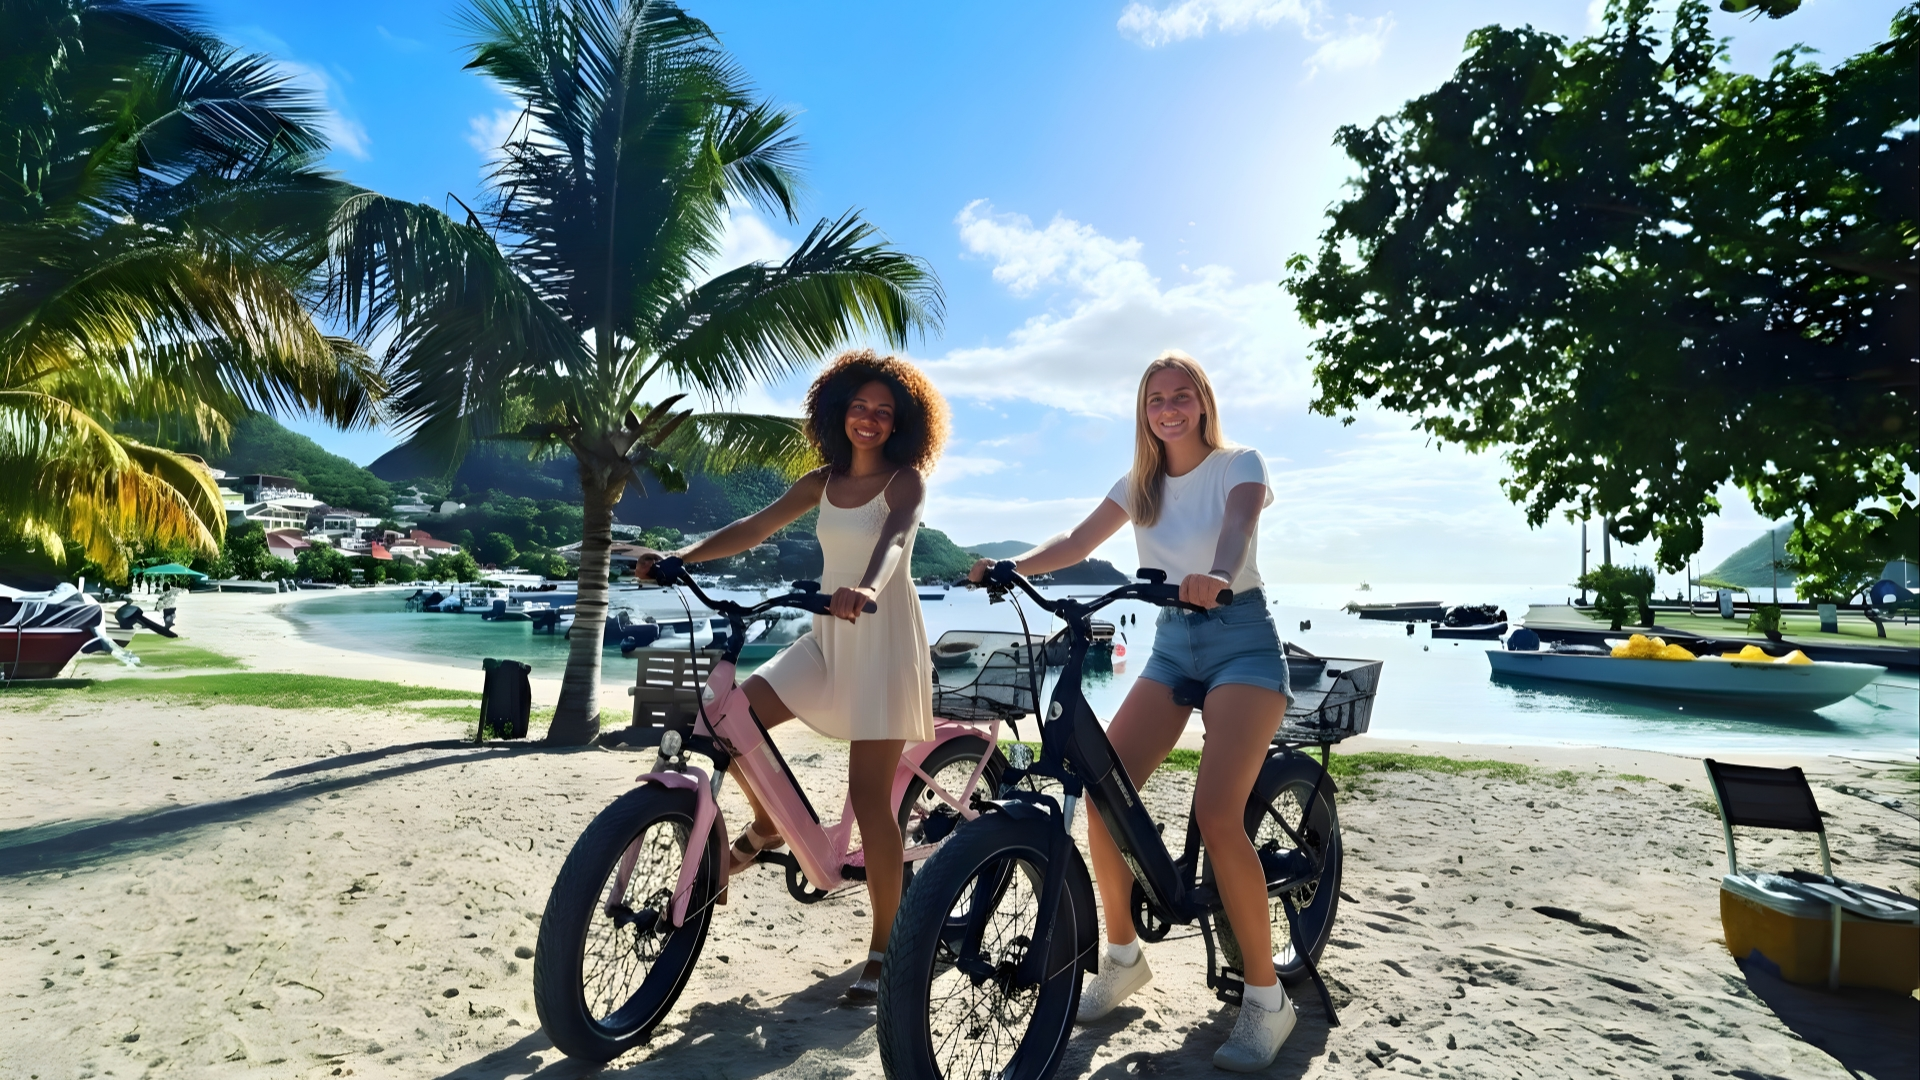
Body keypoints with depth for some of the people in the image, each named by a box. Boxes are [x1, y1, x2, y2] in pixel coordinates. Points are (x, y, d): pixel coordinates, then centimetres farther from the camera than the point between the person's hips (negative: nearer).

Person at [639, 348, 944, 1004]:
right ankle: (770, 824, 19)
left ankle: (884, 947, 9)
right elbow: (755, 528, 4)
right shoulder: (825, 481, 10)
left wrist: (867, 589, -48)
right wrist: (680, 557, -10)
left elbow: (895, 538, -27)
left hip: (884, 642, -5)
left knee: (869, 795, -5)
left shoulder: (905, 480, -6)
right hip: (827, 639, 6)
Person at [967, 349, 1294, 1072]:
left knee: (1216, 813, -21)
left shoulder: (1239, 464, -4)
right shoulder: (1140, 484, 10)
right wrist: (1011, 568, -17)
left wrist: (1218, 574, -48)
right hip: (1172, 645, 5)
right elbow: (1076, 542, 1)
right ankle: (1122, 957, 11)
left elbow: (1237, 524, -26)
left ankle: (1266, 998, -2)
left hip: (1242, 640, -4)